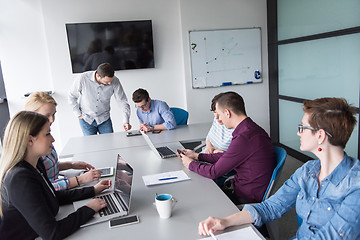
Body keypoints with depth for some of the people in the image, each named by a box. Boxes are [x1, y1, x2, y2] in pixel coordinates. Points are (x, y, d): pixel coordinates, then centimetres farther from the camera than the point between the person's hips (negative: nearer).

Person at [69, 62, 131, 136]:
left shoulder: (115, 81, -19)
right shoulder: (82, 79, -21)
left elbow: (123, 101, -14)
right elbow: (72, 97, -5)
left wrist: (126, 121, -25)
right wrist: (79, 114, -6)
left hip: (104, 119, 1)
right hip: (86, 119, -1)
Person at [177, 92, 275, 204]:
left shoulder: (244, 138, -29)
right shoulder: (252, 128, 4)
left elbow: (214, 172, -21)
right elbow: (227, 157, 16)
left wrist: (191, 164, -2)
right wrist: (197, 156, 18)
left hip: (247, 198, -9)